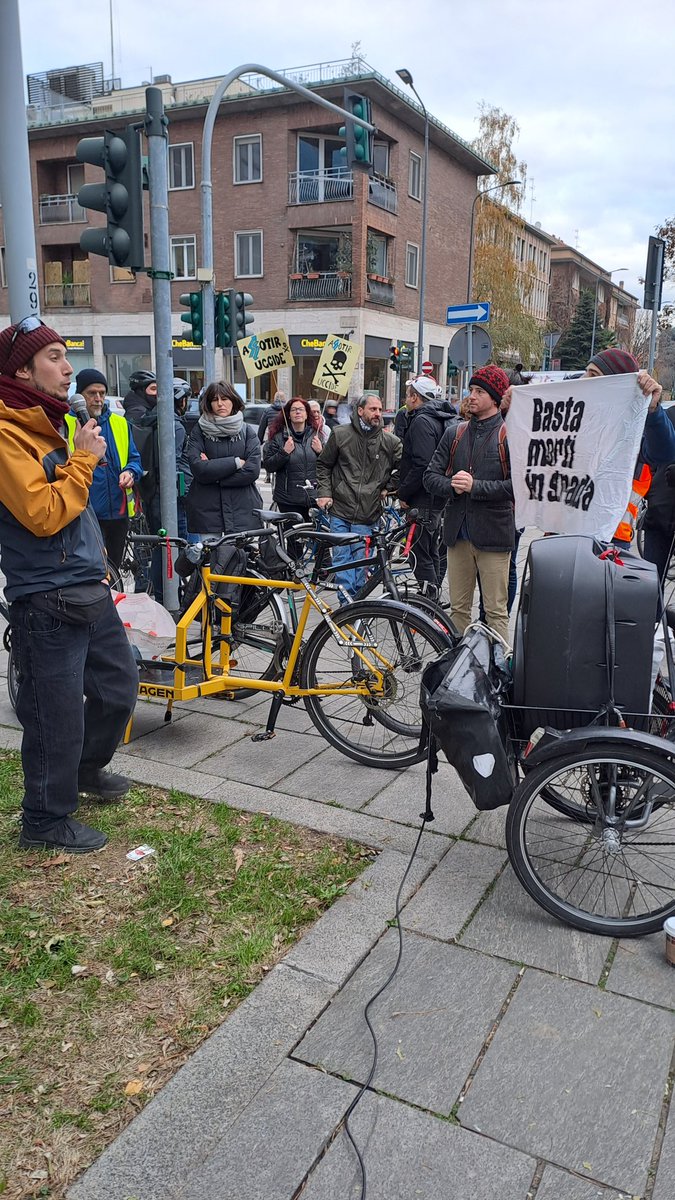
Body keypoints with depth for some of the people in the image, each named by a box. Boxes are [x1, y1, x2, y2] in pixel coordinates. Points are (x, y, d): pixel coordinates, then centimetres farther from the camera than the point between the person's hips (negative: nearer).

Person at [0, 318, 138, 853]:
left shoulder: (47, 423, 16)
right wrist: (84, 458, -17)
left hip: (89, 590, 10)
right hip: (47, 601, -9)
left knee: (120, 683, 19)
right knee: (58, 713, 1)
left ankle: (86, 768, 44)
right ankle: (47, 820, 21)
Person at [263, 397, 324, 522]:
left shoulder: (315, 435, 11)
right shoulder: (278, 437, 1)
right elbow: (268, 466, -3)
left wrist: (320, 451, -4)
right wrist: (284, 452, -16)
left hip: (314, 498, 3)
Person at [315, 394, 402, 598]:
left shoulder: (390, 442, 3)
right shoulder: (340, 434, 2)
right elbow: (323, 464, 11)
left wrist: (388, 488, 7)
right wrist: (324, 492, 2)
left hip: (367, 516, 0)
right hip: (340, 512, 0)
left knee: (360, 562, 3)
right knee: (341, 560, -2)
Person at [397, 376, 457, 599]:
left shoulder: (422, 421, -16)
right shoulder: (440, 419, 16)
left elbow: (422, 465, -25)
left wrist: (403, 493, -16)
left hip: (423, 499, -11)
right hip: (437, 498, 11)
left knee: (420, 555, -7)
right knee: (433, 552, 18)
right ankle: (434, 598, 28)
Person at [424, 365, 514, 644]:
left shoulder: (510, 436, -4)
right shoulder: (455, 433, 13)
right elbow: (430, 475, 8)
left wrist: (475, 486, -18)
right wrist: (452, 486, -12)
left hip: (493, 535, -5)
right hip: (458, 533, 5)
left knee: (496, 611, 1)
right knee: (458, 608, 12)